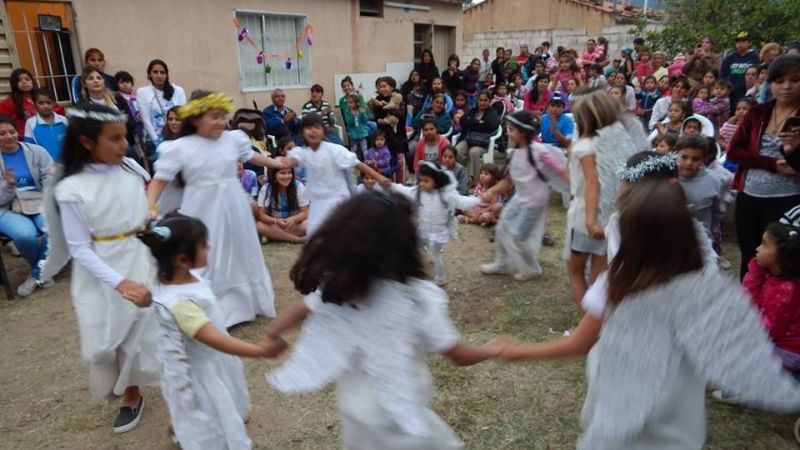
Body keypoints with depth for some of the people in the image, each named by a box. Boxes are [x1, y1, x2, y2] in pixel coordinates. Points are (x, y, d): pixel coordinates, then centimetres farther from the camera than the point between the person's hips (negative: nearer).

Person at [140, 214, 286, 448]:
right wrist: (260, 350, -44)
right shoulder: (179, 302, -40)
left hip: (210, 362, 9)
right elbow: (215, 339, -41)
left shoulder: (186, 278, -12)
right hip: (197, 372, -9)